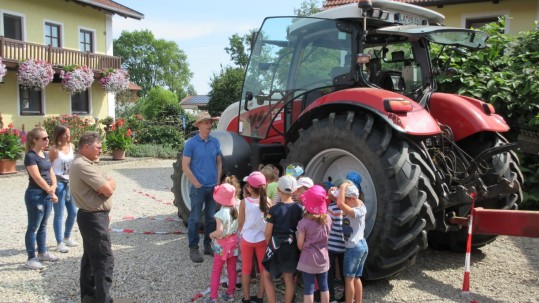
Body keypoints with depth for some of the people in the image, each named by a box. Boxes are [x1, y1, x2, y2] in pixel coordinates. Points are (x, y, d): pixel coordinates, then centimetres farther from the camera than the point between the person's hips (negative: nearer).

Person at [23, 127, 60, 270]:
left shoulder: (45, 154, 11)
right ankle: (31, 259, 7)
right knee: (33, 227, 0)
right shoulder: (30, 156, -14)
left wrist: (53, 187, -6)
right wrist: (51, 192, -12)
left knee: (43, 226, 17)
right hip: (35, 195, -8)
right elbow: (37, 178, -18)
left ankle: (42, 253, 29)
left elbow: (51, 173, 11)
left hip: (46, 194, 8)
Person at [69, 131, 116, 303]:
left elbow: (105, 188, 13)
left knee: (91, 257, 18)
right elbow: (108, 190, -25)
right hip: (94, 218, -11)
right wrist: (110, 182, -3)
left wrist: (107, 184, -9)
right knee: (104, 260, -6)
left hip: (91, 216, 11)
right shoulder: (83, 165, -21)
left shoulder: (84, 163, 13)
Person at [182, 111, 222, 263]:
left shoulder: (215, 142, 4)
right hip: (198, 188, -5)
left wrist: (217, 181, 3)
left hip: (213, 187, 5)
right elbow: (185, 166, -10)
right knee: (195, 219, 3)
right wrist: (197, 184, -11)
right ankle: (193, 248, 13)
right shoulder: (191, 143, -10)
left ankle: (208, 245, 26)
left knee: (211, 218, 13)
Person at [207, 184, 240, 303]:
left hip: (222, 245, -5)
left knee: (216, 272, 8)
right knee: (232, 270, 17)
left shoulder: (220, 214, -23)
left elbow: (219, 231, -32)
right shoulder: (236, 210, -6)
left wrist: (211, 235, -14)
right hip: (233, 243, 5)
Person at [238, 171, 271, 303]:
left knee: (246, 269, 14)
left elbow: (240, 223, -4)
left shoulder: (244, 202, -13)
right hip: (262, 239, 1)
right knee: (264, 268, 16)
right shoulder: (268, 201, -9)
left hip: (247, 239, -1)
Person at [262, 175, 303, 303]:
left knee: (267, 276, 15)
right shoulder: (298, 208, -4)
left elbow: (268, 233, -10)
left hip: (277, 245, -4)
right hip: (292, 245, 4)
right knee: (289, 279, 14)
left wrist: (268, 244, 8)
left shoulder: (274, 209, -15)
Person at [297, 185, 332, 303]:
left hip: (308, 259, -4)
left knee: (308, 289, 4)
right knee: (324, 287, 16)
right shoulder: (327, 219, -4)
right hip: (323, 258, 4)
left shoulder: (304, 222, -17)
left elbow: (300, 244, -9)